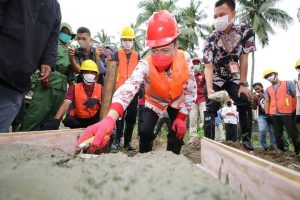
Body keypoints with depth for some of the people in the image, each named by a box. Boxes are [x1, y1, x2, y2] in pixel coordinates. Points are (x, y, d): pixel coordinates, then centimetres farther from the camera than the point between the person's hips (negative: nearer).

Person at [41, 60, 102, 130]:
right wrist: (56, 120, -35)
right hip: (78, 120, 0)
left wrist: (97, 101, -32)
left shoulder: (100, 88, 1)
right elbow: (66, 104, -17)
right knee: (67, 119, -32)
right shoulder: (74, 88, 0)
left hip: (94, 120, 1)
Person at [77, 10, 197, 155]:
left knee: (177, 134, -6)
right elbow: (128, 89, -55)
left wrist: (181, 117, -15)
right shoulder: (145, 66, -36)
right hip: (155, 102, -1)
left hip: (177, 101, 2)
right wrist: (110, 119, -73)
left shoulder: (185, 59, -28)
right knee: (146, 131, -15)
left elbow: (191, 91, -15)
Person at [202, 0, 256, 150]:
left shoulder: (246, 31, -15)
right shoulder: (211, 40, -21)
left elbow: (243, 59, -13)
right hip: (216, 78, -1)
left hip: (233, 77, 2)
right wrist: (209, 89, -41)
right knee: (210, 108, -13)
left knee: (245, 104, -10)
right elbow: (209, 67, -26)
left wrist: (243, 84, -14)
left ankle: (246, 138, 7)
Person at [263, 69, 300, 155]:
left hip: (287, 114, -4)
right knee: (278, 135, 9)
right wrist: (267, 114, 6)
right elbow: (266, 102, 14)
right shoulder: (268, 89, 16)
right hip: (274, 115, 4)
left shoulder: (288, 83, 5)